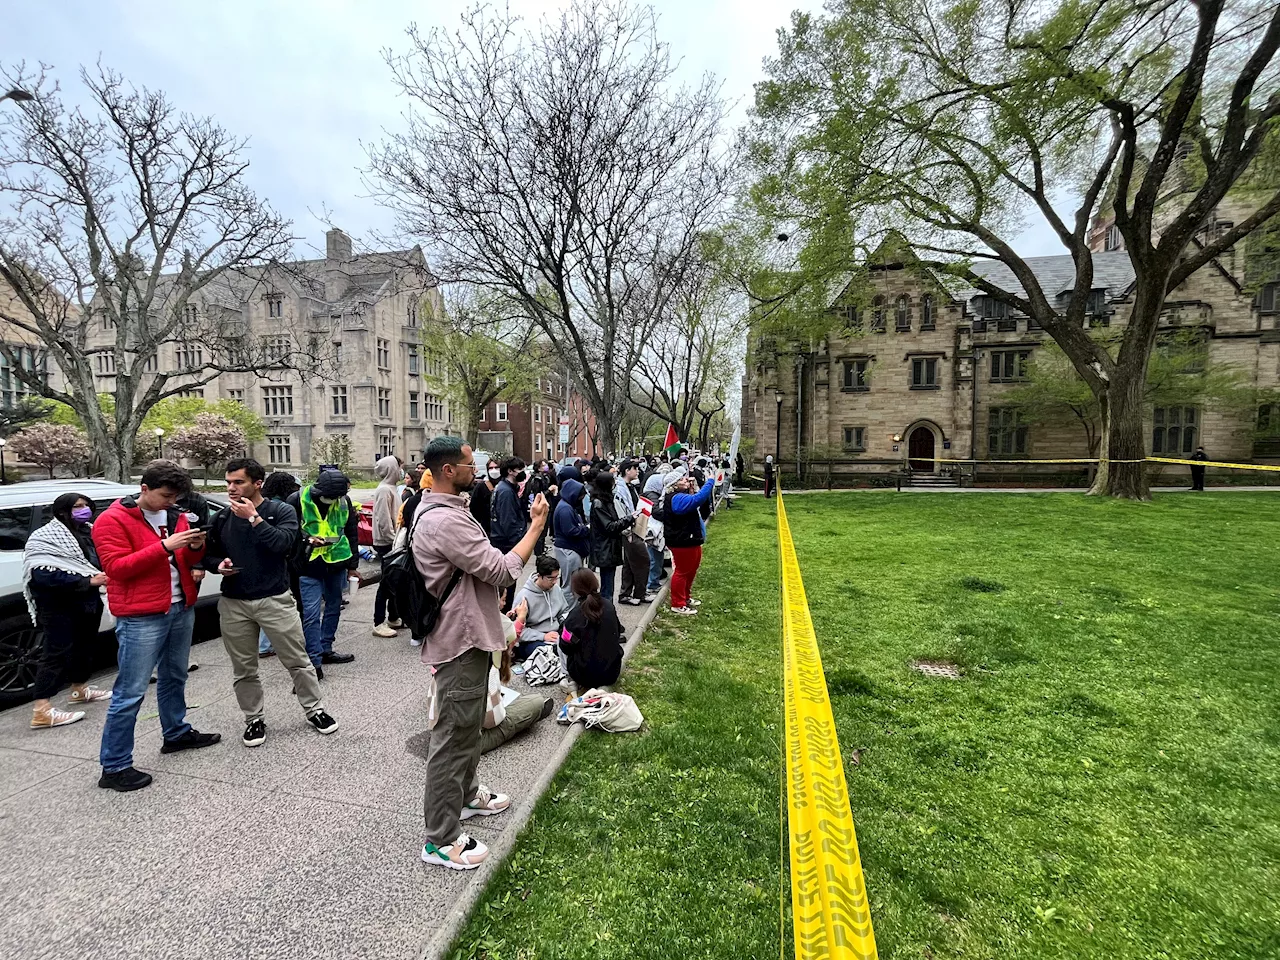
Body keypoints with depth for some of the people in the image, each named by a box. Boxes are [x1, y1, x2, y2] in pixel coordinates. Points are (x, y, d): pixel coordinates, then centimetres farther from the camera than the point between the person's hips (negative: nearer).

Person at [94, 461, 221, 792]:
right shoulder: (113, 520, -10)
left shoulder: (175, 516, 10)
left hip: (181, 609, 7)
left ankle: (177, 734, 37)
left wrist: (196, 547, -7)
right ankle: (114, 767, 9)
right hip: (140, 617, -7)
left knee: (175, 678, 20)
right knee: (130, 692, -2)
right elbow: (116, 567, -17)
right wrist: (164, 546, -26)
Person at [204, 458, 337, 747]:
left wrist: (254, 517, -20)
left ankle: (314, 710, 21)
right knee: (244, 669, 13)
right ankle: (253, 719, 30)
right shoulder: (221, 519, 6)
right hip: (233, 604, 4)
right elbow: (209, 554, 15)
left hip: (275, 600, -3)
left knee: (298, 661, 4)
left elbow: (283, 543, -22)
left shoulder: (282, 511, -6)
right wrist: (219, 564, -7)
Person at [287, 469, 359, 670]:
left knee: (333, 607, 15)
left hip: (337, 563, 5)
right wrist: (307, 540, -20)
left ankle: (326, 650, 31)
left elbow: (352, 532, 9)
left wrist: (353, 562, 8)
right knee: (311, 613, -8)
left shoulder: (344, 501, 0)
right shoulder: (298, 500, -11)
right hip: (309, 565, -5)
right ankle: (314, 660, 0)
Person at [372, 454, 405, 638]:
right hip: (387, 544, -9)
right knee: (386, 584, -4)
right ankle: (379, 624, 4)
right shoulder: (384, 490, -16)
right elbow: (383, 521, -22)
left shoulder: (390, 488, 13)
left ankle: (393, 618, 25)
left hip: (393, 543, 9)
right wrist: (394, 540, -18)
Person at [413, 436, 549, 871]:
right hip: (461, 642, -11)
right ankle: (441, 839, 18)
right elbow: (503, 571, -27)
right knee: (453, 736, 2)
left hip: (467, 635, 11)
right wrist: (536, 526, -19)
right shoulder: (445, 521, -27)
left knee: (468, 725, 26)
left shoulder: (444, 511, 9)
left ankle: (466, 794, 46)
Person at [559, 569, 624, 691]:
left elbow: (565, 646, -8)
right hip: (612, 673, 4)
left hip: (585, 675, -4)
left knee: (560, 640, 15)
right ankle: (603, 685, 18)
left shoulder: (576, 614, -18)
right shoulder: (609, 606, -5)